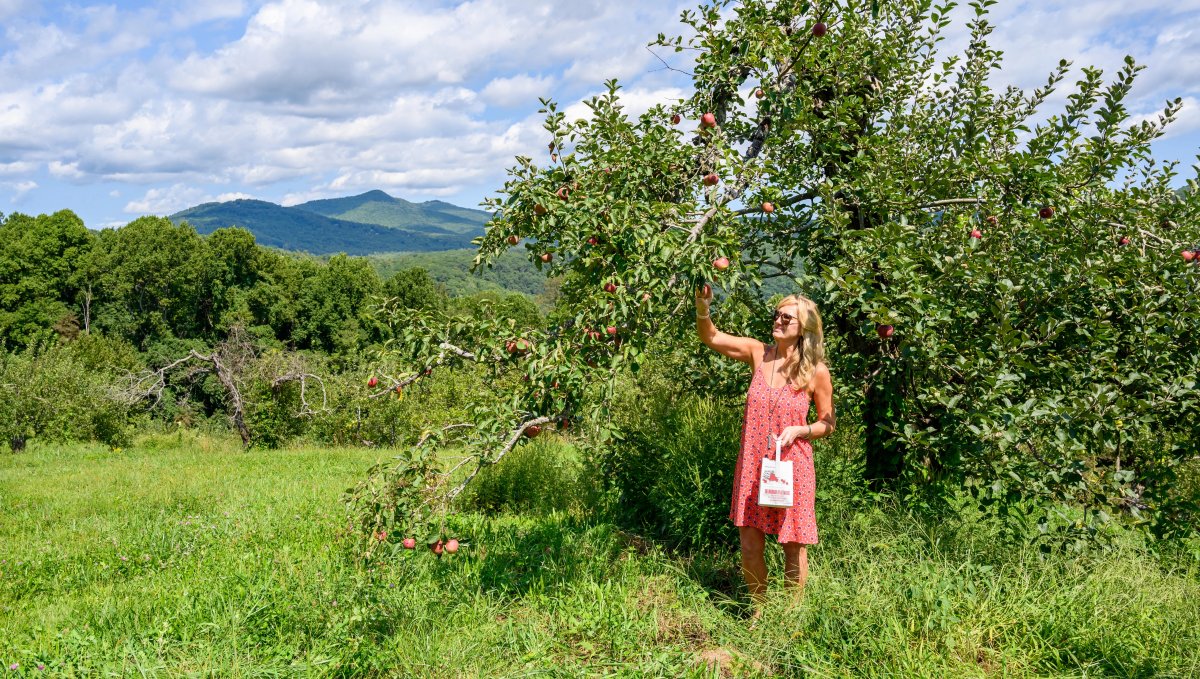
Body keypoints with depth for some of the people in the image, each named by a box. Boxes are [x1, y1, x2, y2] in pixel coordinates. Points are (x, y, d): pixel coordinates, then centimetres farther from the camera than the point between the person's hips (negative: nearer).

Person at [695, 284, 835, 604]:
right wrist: (703, 308, -23)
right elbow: (710, 338, -5)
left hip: (791, 467, -3)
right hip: (752, 465, 3)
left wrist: (798, 430, -18)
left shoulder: (816, 372, -8)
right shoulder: (759, 353, -2)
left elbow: (827, 424, 1)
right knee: (750, 547, 10)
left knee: (794, 547, 9)